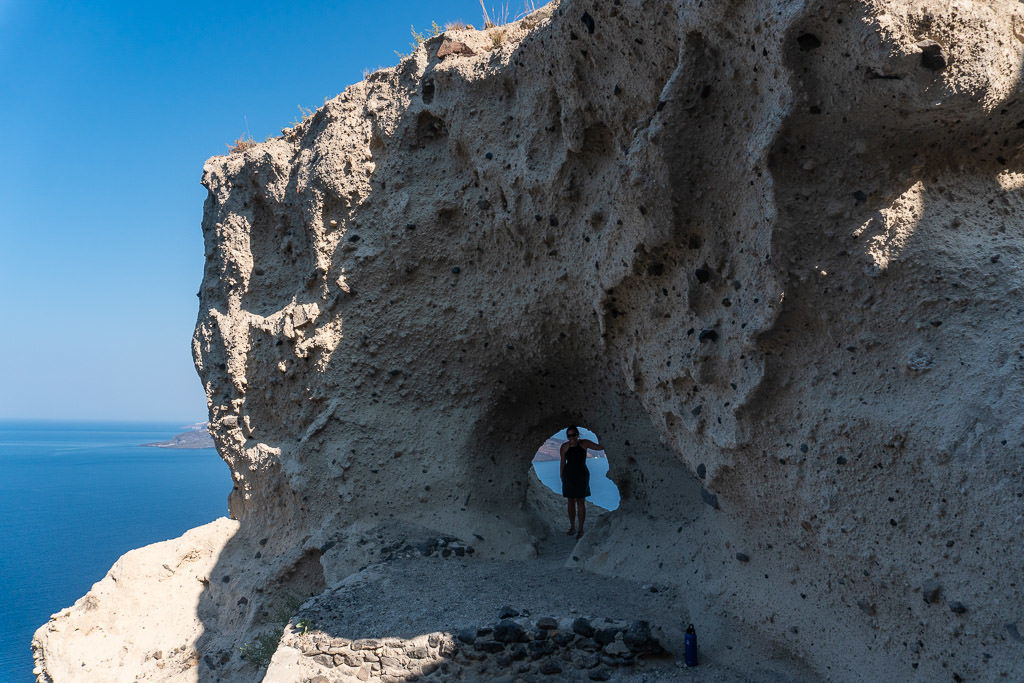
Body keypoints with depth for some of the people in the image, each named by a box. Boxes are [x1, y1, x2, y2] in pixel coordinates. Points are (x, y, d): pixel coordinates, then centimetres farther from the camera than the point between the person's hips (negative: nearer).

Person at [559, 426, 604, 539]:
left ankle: (580, 529, 9)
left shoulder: (584, 443, -7)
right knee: (571, 501, 9)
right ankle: (572, 527, 22)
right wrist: (561, 478, 2)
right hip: (568, 476, 2)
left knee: (581, 502, -1)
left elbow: (599, 447, -7)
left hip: (581, 476, -2)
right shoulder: (564, 447, -4)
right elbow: (562, 463, 2)